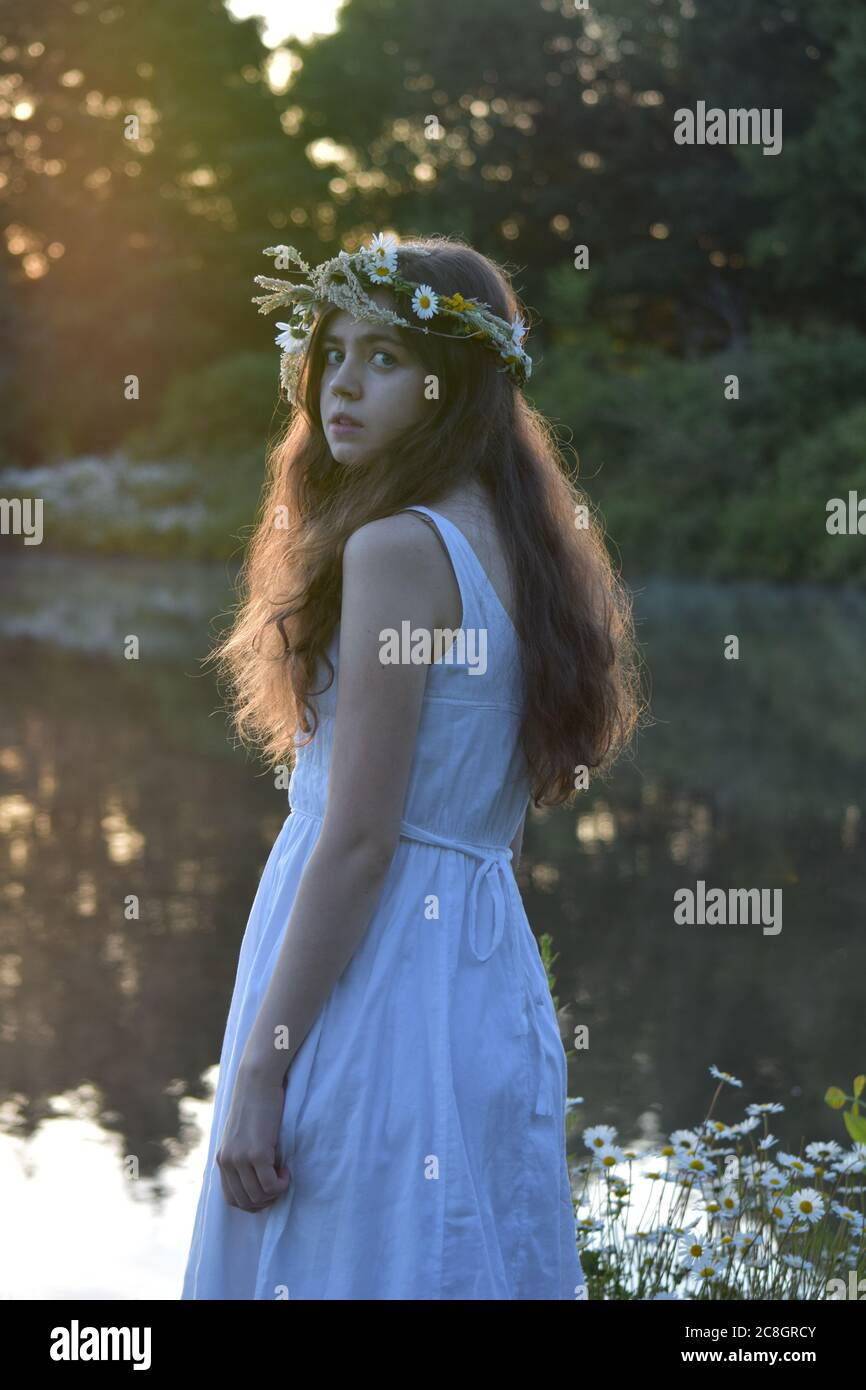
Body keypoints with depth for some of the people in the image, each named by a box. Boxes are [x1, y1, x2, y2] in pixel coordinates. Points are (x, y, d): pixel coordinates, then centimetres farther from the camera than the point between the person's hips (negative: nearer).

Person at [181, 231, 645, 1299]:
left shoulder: (397, 548, -15)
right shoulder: (519, 542, 12)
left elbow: (358, 841, -19)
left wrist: (258, 1073, -17)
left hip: (373, 975, -9)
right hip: (487, 964, 9)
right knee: (461, 1266, 15)